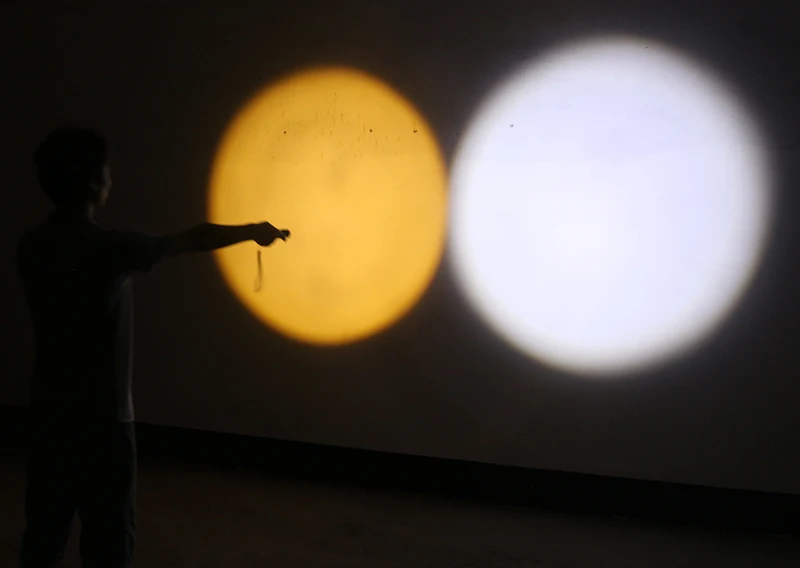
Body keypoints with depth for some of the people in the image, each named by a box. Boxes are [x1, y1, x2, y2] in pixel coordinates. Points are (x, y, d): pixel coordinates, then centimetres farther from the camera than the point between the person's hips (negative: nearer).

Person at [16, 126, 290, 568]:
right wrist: (254, 232, 9)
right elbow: (194, 239, -6)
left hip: (48, 410, 7)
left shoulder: (31, 246, 1)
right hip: (100, 416, -7)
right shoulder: (107, 247, -18)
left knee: (44, 532, 16)